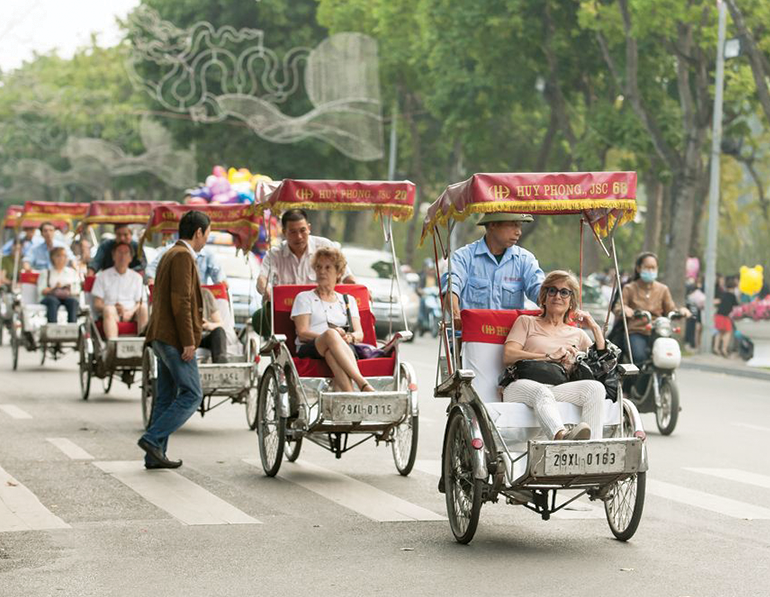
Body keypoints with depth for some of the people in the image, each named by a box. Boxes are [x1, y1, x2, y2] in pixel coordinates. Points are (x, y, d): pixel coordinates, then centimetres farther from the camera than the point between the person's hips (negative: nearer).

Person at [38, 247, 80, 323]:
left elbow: (77, 291, 13)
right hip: (51, 297, -1)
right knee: (53, 301, -38)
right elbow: (41, 291, 5)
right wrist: (54, 289, -13)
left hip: (68, 297, 2)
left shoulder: (72, 272, 25)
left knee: (73, 301, -35)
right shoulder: (45, 273, 19)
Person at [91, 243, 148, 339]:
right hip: (111, 314, -2)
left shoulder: (136, 277, 19)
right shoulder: (103, 276, 13)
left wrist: (131, 312, -13)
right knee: (109, 309, -36)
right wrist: (115, 308, -16)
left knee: (144, 307, -28)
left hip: (131, 314, 2)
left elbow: (139, 303, 11)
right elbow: (97, 304, 4)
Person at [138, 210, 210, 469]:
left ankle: (155, 455, 10)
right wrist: (188, 341, -20)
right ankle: (152, 439, -12)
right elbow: (180, 301, -19)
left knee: (166, 397, 10)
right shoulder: (183, 256, -12)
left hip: (162, 337, 10)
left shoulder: (169, 254, 19)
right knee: (191, 395, -8)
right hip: (175, 338, -10)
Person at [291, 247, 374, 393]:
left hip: (345, 347, 2)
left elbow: (359, 334, 17)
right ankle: (363, 385, -55)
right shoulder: (304, 298, 20)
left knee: (331, 353, -39)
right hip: (309, 350, -2)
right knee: (331, 334, -39)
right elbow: (302, 333, 4)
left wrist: (349, 337, -10)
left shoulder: (348, 301, 29)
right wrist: (329, 335, -14)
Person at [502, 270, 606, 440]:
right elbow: (508, 356, 5)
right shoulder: (526, 322, 23)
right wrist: (549, 356, -2)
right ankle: (563, 436, -70)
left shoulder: (577, 334, 30)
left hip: (560, 390, 3)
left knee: (595, 388, -28)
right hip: (522, 386, -3)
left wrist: (595, 328, 17)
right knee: (541, 392, -40)